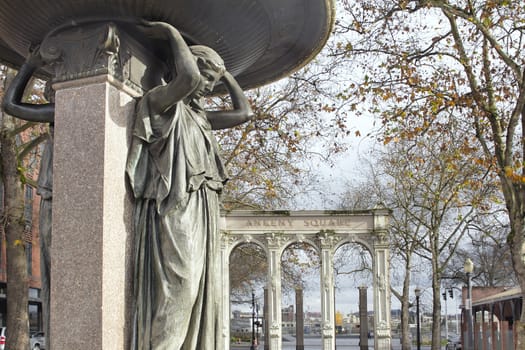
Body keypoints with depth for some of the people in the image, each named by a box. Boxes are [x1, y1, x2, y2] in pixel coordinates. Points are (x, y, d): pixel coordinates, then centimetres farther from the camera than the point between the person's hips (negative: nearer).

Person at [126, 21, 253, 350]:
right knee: (173, 301, -16)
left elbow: (244, 113, 29)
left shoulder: (198, 115, 23)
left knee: (199, 302, 5)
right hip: (175, 216, -9)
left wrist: (226, 74, 31)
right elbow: (189, 77, -24)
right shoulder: (161, 102, -3)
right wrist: (172, 33, -9)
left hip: (199, 222, 9)